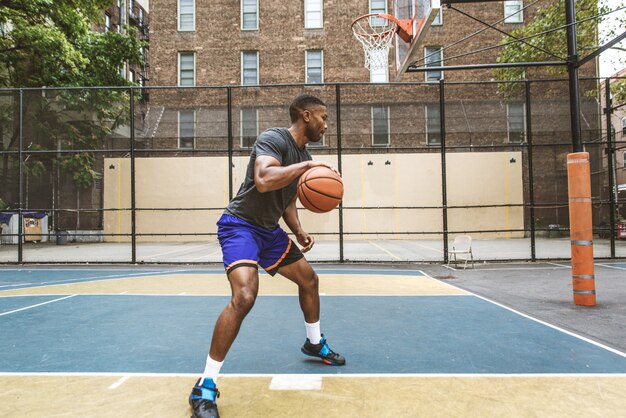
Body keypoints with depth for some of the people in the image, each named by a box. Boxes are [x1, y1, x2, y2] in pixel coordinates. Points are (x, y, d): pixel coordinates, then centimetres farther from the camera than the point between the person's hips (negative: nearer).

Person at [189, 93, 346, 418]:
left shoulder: (303, 156, 10)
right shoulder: (273, 139, -19)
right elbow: (263, 181, -38)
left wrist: (298, 232, 5)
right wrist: (307, 166, -31)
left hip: (269, 230, 10)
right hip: (240, 225, -10)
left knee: (309, 279, 17)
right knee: (244, 297, -28)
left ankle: (315, 343, 42)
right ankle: (205, 387, -13)